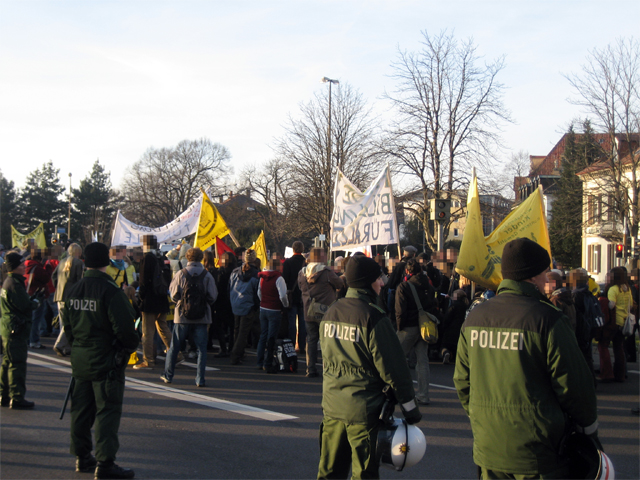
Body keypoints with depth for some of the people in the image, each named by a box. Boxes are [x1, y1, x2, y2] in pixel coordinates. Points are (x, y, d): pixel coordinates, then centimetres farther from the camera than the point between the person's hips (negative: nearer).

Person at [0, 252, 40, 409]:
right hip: (16, 328, -11)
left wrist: (31, 302, 3)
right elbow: (26, 306, -21)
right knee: (17, 364, -5)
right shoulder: (15, 283, -18)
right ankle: (16, 398, -2)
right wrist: (35, 302, -3)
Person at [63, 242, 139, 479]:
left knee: (81, 408, 15)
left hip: (80, 359, 7)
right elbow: (124, 327, -20)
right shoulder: (110, 290, -17)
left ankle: (82, 457, 25)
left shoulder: (73, 290, 6)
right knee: (108, 409, -2)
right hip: (107, 360, -7)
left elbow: (67, 324, 14)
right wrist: (131, 345, -2)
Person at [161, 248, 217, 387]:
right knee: (201, 348, 4)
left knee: (174, 347, 12)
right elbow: (213, 296, -2)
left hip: (182, 315, 0)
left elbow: (173, 294, -4)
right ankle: (200, 379, -1)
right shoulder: (207, 275, -3)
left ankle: (168, 376, 19)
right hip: (202, 317, 0)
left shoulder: (180, 274, -5)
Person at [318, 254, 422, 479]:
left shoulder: (331, 312, 5)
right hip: (362, 409, -6)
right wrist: (411, 408, -5)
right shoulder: (373, 317, -15)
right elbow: (392, 366, -13)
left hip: (331, 407, 6)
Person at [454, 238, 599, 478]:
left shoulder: (474, 316, 3)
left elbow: (462, 380, 10)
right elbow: (573, 384, -10)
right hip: (536, 451, -5)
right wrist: (590, 429, 6)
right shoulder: (548, 319, -13)